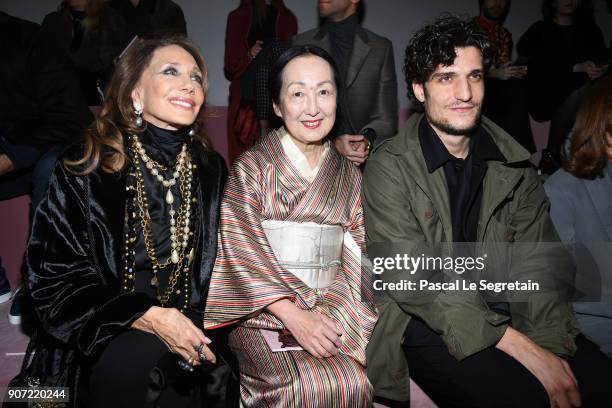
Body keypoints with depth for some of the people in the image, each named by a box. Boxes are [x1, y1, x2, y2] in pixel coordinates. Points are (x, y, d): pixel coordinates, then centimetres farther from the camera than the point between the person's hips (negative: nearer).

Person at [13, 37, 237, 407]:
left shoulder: (211, 171, 5)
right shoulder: (87, 168, -6)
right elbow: (54, 275, -7)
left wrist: (197, 330, -6)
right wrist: (147, 317, -18)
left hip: (188, 333, 2)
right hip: (98, 339, -1)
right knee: (135, 358, -31)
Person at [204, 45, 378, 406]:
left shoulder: (349, 176, 10)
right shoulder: (252, 166, -2)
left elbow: (357, 256, 3)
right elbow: (242, 251, -10)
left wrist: (325, 313, -14)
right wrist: (293, 315, -21)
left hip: (333, 313, 4)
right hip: (264, 315, -3)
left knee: (370, 376, -22)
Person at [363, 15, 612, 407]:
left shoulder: (514, 165, 6)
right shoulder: (388, 169, -8)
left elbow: (542, 261, 1)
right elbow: (412, 280, -16)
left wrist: (550, 345, -18)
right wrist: (523, 349, -21)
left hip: (511, 311, 5)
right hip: (428, 324, -4)